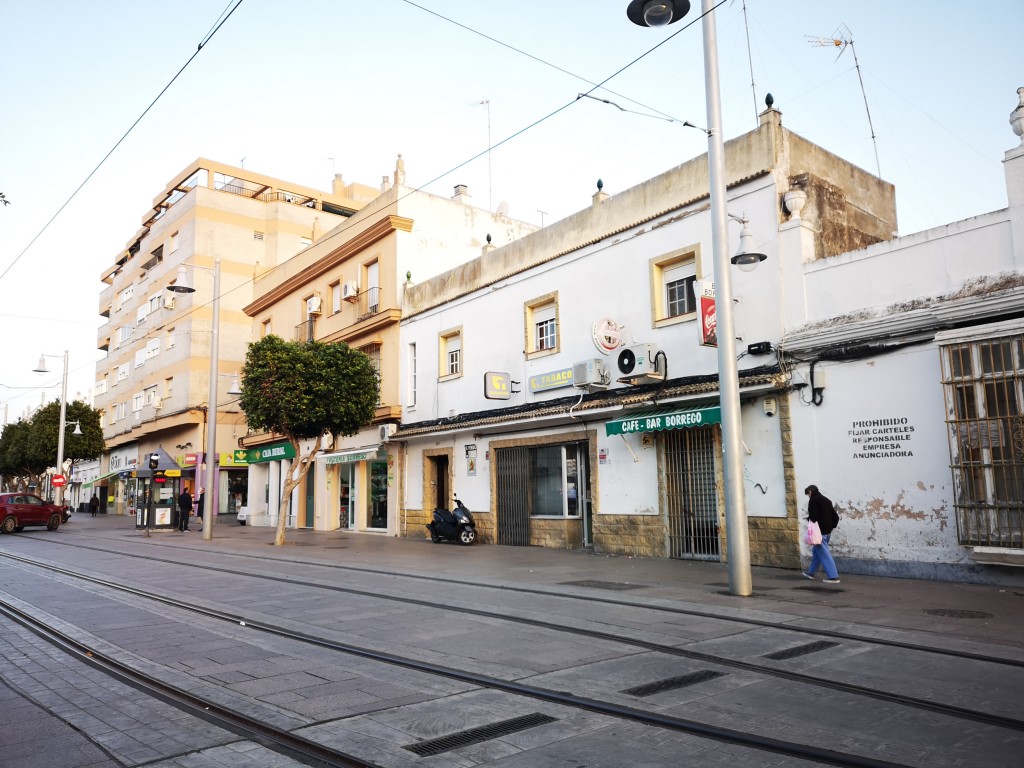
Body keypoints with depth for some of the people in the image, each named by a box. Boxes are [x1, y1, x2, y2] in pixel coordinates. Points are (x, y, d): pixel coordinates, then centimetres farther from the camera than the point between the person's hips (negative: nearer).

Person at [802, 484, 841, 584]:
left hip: (820, 531, -9)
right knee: (816, 551, 20)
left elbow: (813, 516, -21)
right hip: (828, 531, 9)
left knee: (824, 553, -5)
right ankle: (811, 572, 30)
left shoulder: (813, 500, -9)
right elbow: (835, 516, 13)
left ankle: (833, 576, -6)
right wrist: (832, 526, 13)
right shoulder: (826, 500, 15)